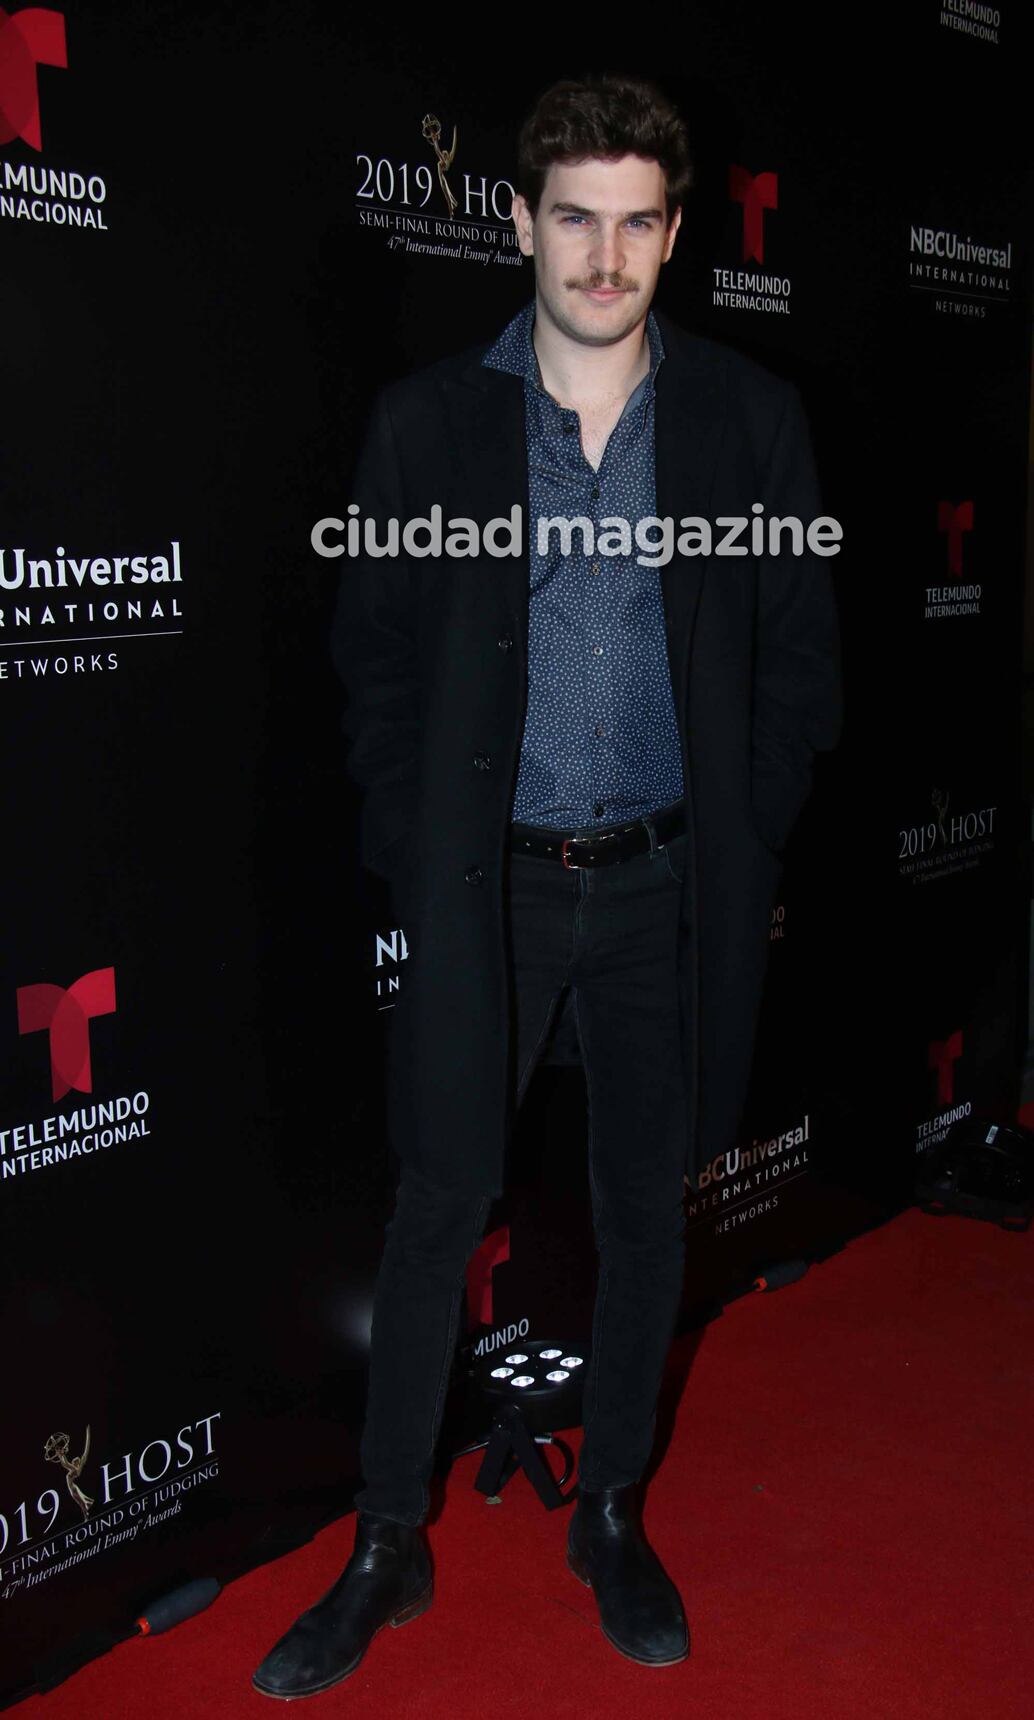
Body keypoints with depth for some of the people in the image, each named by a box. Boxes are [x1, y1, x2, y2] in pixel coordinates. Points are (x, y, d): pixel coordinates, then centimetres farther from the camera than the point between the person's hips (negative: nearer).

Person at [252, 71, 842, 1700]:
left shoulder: (750, 417, 1)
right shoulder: (428, 419, 0)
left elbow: (801, 656, 4)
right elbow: (374, 656, 3)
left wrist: (741, 844, -3)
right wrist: (414, 857, -4)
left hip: (670, 884, 1)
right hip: (488, 885, -1)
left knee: (649, 1208, 12)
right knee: (439, 1210, 5)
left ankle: (612, 1513, 33)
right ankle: (389, 1546, 22)